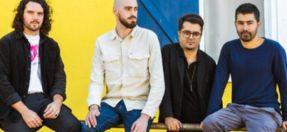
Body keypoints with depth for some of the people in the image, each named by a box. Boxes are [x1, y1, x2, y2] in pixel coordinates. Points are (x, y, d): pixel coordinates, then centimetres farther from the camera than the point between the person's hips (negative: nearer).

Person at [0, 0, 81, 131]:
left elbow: (59, 75, 10)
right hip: (16, 103, -4)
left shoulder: (51, 45, 13)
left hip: (45, 99, 4)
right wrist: (24, 111, -17)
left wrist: (57, 102, -12)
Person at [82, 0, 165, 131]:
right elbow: (97, 81, 3)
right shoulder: (102, 42, 5)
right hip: (111, 103, 2)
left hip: (138, 104, -2)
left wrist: (145, 116, -18)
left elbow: (158, 82, -7)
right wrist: (93, 106, -17)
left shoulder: (149, 37, -4)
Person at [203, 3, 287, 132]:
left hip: (266, 110, -2)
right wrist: (210, 114, -9)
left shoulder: (274, 49, -3)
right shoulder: (229, 48, 5)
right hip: (236, 108, 3)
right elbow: (219, 82, 0)